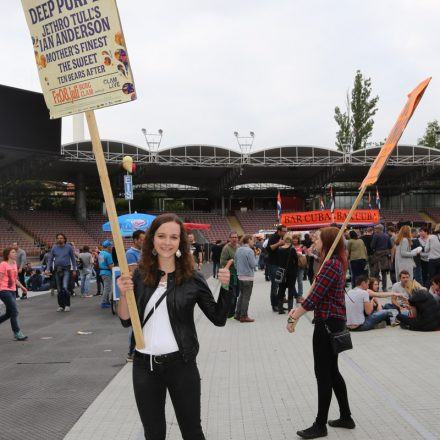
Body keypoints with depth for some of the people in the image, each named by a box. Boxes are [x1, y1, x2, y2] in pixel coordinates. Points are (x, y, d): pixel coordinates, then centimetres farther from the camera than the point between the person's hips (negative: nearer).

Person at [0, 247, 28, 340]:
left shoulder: (14, 264, 12)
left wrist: (22, 287, 14)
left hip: (12, 291, 8)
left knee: (9, 313, 12)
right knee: (15, 311, -10)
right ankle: (17, 333, -3)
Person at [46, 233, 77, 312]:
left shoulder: (69, 247, 0)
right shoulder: (54, 248, 7)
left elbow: (73, 259, 4)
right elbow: (50, 259, 9)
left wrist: (74, 269, 1)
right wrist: (48, 269, 0)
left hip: (66, 269, -3)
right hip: (57, 269, 3)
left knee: (65, 287, -17)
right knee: (59, 289, 7)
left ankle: (67, 305, -4)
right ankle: (61, 306, 18)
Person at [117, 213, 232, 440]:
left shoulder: (192, 278, -5)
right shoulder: (140, 276, 0)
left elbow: (218, 318, -1)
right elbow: (126, 321, 3)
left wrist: (225, 287, -15)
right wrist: (124, 293, -14)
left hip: (181, 365, -2)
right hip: (144, 365, 2)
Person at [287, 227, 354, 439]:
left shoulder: (331, 264, -19)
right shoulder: (336, 263, 13)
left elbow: (315, 295, -21)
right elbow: (318, 294, 14)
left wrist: (295, 318, -13)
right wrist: (299, 309, 6)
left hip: (327, 323, -10)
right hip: (334, 321, 10)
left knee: (323, 373, -2)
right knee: (332, 371, 18)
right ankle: (346, 417, 28)